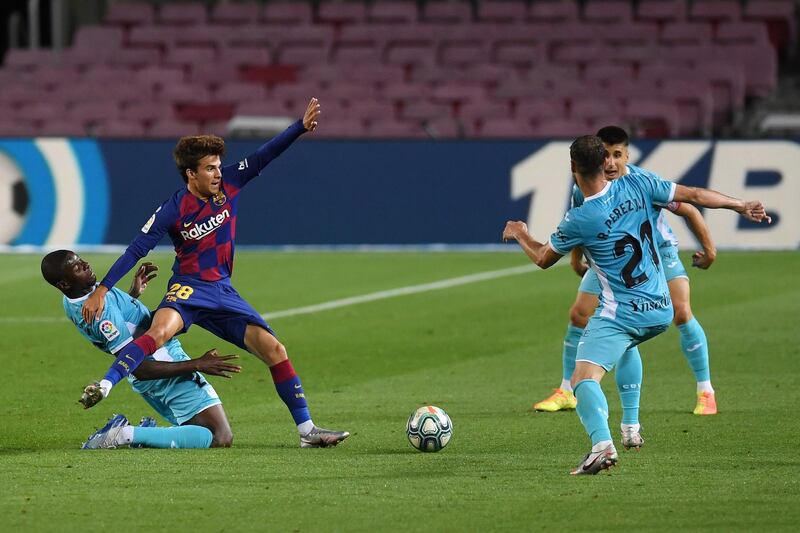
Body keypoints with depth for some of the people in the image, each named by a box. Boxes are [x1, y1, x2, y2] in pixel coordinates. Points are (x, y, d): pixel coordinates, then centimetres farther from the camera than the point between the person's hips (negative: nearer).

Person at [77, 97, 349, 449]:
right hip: (188, 288, -5)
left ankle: (306, 429, 3)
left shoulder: (228, 184, 0)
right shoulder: (174, 210, -13)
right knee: (160, 331, -38)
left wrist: (301, 127, -8)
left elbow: (264, 156, 1)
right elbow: (136, 250, -13)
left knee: (274, 350, -3)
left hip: (223, 291, 5)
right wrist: (101, 290, -17)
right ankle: (104, 386, -46)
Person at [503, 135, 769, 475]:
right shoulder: (638, 185, -3)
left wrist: (520, 234, 26)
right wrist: (742, 206, 18)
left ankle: (602, 444, -43)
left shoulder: (578, 221, -12)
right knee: (626, 345, 37)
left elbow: (543, 259, 5)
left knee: (584, 379, -17)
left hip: (619, 315, -7)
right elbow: (693, 196, 3)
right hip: (661, 311, 7)